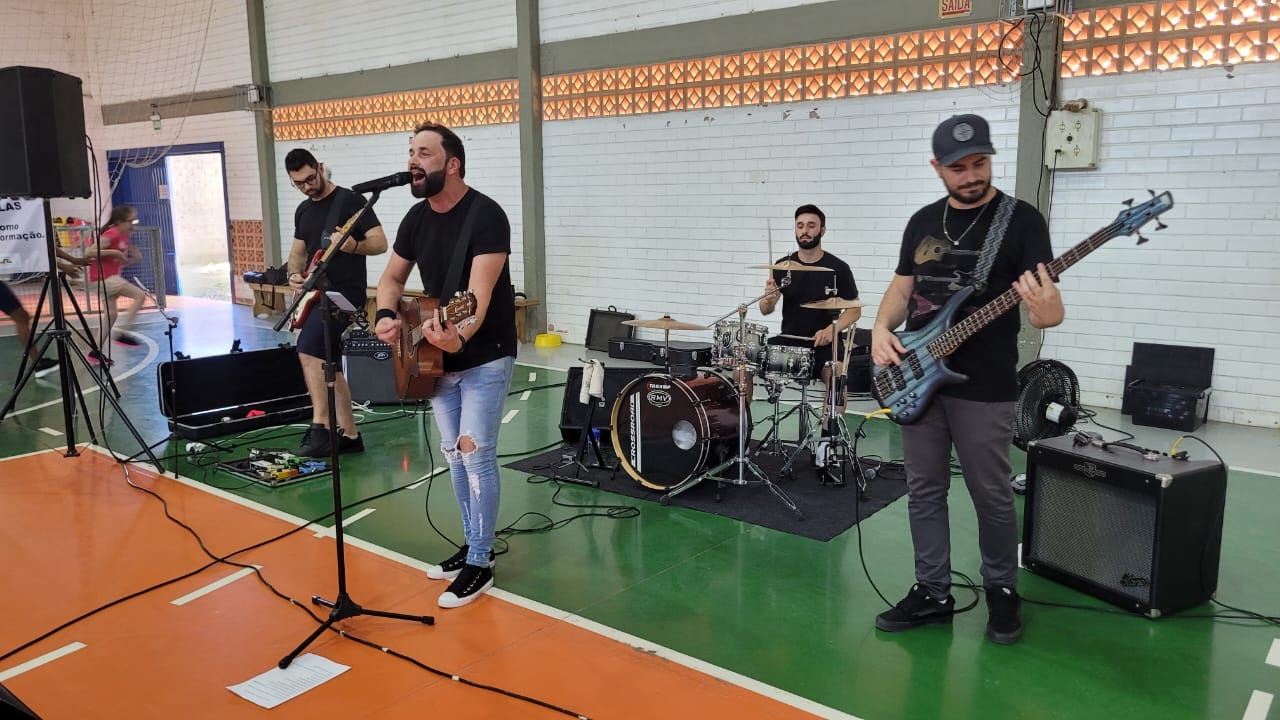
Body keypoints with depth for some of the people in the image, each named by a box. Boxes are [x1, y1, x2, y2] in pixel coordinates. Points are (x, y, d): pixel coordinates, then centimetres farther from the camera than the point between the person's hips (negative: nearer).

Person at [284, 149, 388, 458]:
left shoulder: (350, 200, -7)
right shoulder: (303, 210, 15)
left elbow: (381, 242, -11)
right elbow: (297, 251, 23)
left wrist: (353, 246, -30)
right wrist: (294, 274, 2)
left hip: (345, 294, -8)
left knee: (308, 349, -23)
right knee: (330, 368, 10)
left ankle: (321, 428, -18)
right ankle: (349, 434, 19)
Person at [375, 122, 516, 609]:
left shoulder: (486, 215, -21)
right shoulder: (416, 218, 3)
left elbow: (479, 291, -32)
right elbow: (392, 279, 13)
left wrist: (460, 336, -51)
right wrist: (386, 316, -8)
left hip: (485, 356, -8)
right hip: (437, 356, 8)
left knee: (475, 454, -7)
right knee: (454, 454, 14)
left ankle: (480, 564, 6)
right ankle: (473, 543, 29)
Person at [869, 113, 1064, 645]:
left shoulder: (1021, 220, -6)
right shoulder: (922, 221, 10)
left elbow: (1045, 307, -9)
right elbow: (901, 289, 15)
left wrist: (1047, 312, -33)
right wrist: (881, 329, -4)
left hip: (984, 388, -5)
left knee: (992, 497, 7)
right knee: (924, 492, 10)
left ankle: (1002, 592, 27)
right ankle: (932, 594, 23)